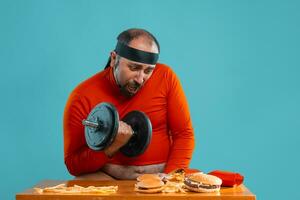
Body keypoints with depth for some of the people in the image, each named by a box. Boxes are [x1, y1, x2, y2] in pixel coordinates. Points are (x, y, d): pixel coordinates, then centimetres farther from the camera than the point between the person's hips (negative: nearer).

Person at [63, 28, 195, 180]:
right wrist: (113, 146, -22)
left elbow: (184, 134, 1)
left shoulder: (166, 77, -3)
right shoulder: (82, 98, -8)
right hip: (107, 177, -2)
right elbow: (73, 164, -5)